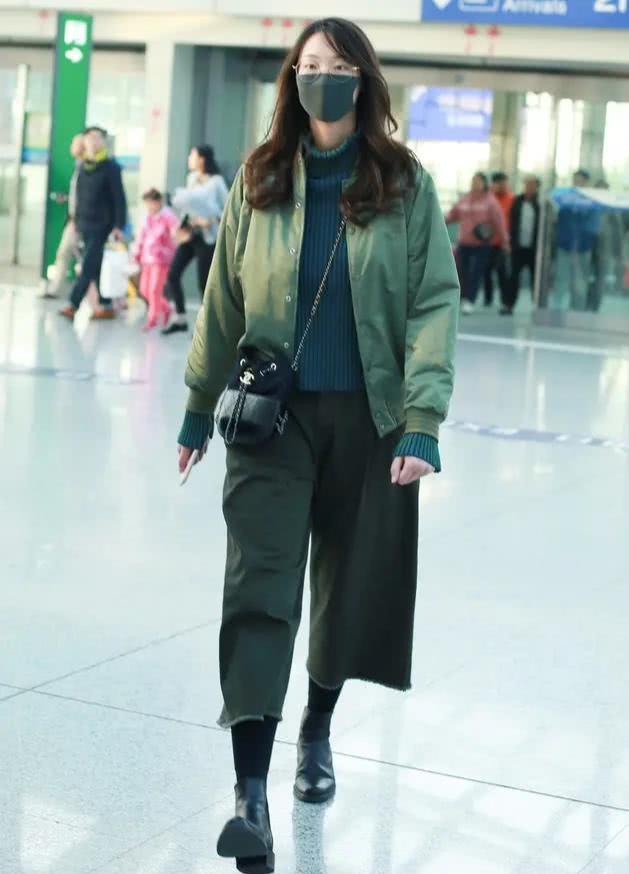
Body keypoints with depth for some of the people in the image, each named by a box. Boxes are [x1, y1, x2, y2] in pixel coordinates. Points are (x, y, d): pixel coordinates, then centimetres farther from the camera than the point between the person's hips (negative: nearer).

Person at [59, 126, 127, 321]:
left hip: (101, 225, -7)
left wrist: (119, 226, -16)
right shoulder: (83, 166, 10)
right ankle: (106, 306, 16)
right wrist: (77, 220, 15)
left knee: (88, 266, -10)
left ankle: (73, 305, -11)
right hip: (84, 224, 7)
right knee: (96, 267, 9)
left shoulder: (111, 167, -8)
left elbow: (119, 199, -11)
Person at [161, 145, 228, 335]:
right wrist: (183, 226, 3)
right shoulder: (192, 178, 10)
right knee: (173, 274, 0)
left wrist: (211, 220, -20)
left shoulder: (216, 182, -8)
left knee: (203, 281, -2)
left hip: (207, 237, -7)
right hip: (189, 234, 7)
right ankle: (180, 319, 10)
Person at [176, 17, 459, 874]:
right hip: (272, 417, 0)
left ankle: (317, 732, 39)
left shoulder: (407, 186, -4)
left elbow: (435, 305, -9)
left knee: (350, 584, 13)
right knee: (260, 589, -9)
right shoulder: (259, 183, 1)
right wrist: (199, 409, 11)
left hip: (369, 418, 0)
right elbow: (223, 303, 8)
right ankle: (251, 795, -9)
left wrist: (423, 424, -18)